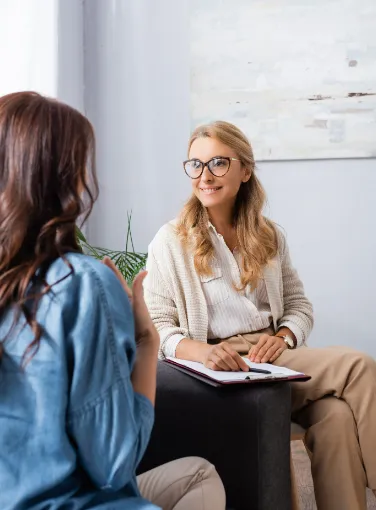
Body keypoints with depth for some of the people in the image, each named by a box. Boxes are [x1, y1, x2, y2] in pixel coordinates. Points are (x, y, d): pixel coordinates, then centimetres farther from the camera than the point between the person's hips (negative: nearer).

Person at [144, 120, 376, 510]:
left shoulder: (269, 237, 14)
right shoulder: (171, 241, -1)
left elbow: (299, 305, 15)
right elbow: (156, 326, -6)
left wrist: (283, 338, -8)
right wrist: (201, 351, -27)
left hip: (271, 358, 5)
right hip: (219, 371, -5)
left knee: (338, 415, -31)